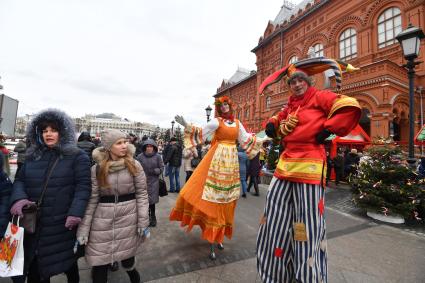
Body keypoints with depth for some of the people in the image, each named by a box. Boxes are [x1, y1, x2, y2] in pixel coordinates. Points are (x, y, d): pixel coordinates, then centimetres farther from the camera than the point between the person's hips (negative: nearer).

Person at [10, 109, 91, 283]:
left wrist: (75, 212, -25)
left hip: (63, 223, -4)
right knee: (33, 266, 19)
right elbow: (20, 180, 10)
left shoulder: (77, 157, -8)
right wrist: (18, 198, -12)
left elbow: (83, 186, -14)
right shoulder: (32, 156, 10)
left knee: (67, 261, 14)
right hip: (32, 223, 5)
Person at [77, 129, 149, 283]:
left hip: (129, 218, 0)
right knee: (99, 263, 8)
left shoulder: (134, 165, -6)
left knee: (127, 257, 14)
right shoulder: (96, 169, -3)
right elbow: (92, 199, 0)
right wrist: (83, 229, -3)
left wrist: (143, 222, -7)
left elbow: (142, 193, -4)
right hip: (103, 220, 1)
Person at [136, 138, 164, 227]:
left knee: (152, 200, 5)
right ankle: (147, 216, 27)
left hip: (154, 182, 0)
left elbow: (161, 168, 1)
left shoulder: (157, 156, -4)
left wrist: (154, 171, -14)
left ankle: (152, 217, 26)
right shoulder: (140, 156, -3)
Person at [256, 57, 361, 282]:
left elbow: (351, 107, -11)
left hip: (309, 164, -7)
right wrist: (272, 126, 12)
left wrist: (327, 130, -11)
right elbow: (275, 122, 34)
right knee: (275, 218, 11)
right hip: (285, 163, 7)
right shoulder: (289, 106, 21)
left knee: (307, 221, 1)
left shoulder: (320, 96, 2)